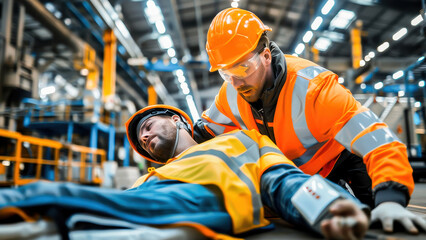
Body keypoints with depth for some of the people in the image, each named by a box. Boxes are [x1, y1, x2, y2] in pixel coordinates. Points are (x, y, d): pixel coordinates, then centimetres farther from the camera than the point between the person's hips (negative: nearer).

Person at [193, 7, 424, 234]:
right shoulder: (231, 93, -18)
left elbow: (378, 141, -41)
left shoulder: (311, 87, -36)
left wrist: (389, 198, -55)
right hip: (293, 175, 4)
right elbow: (206, 130, 0)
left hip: (338, 163, -4)